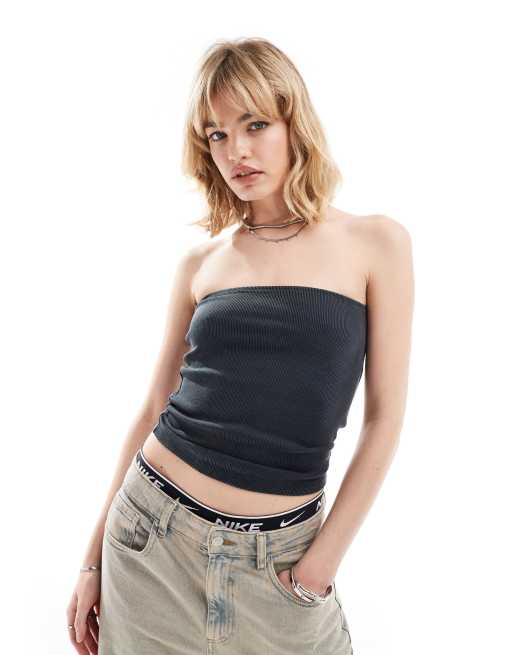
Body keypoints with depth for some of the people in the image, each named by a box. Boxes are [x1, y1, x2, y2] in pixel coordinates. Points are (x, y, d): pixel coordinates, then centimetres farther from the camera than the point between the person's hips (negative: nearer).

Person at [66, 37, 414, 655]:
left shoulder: (376, 243, -4)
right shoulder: (200, 263, 3)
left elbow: (384, 417, -4)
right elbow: (155, 408, 6)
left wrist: (321, 561, -7)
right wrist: (95, 555, 6)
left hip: (278, 553, -1)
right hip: (153, 530, 2)